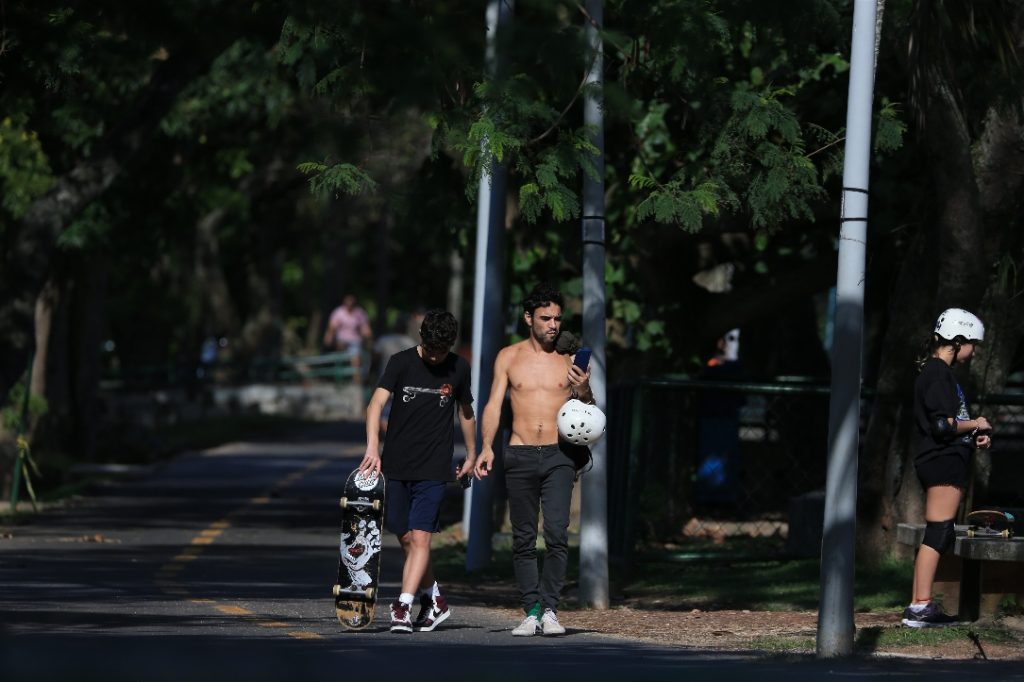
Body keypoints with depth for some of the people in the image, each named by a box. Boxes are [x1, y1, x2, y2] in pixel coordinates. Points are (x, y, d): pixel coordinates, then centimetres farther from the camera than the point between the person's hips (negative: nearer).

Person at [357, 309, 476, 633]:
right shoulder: (401, 362, -4)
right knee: (406, 539, 8)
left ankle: (402, 607, -16)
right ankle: (435, 602, 24)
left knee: (419, 537, -12)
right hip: (396, 465, 1)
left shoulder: (458, 369, 3)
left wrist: (471, 455, 25)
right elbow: (376, 403, -16)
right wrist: (373, 448, -30)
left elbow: (465, 412, 19)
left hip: (434, 469, -1)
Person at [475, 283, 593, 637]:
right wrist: (486, 447, -7)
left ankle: (549, 609, -11)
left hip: (559, 456, -1)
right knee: (523, 538, 2)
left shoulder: (569, 358, 7)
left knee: (557, 533, -15)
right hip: (520, 456, 1)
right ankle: (531, 612, 7)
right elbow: (494, 405, 7)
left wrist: (583, 391, -13)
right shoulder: (508, 357, 9)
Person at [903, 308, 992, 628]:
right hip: (944, 461, -11)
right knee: (937, 534, -11)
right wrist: (975, 425, -6)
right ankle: (921, 605, -13)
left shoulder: (937, 372, 19)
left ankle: (917, 606, 10)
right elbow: (943, 425, -21)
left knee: (935, 535, 10)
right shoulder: (938, 373, -13)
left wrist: (972, 437, 12)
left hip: (941, 462, 11)